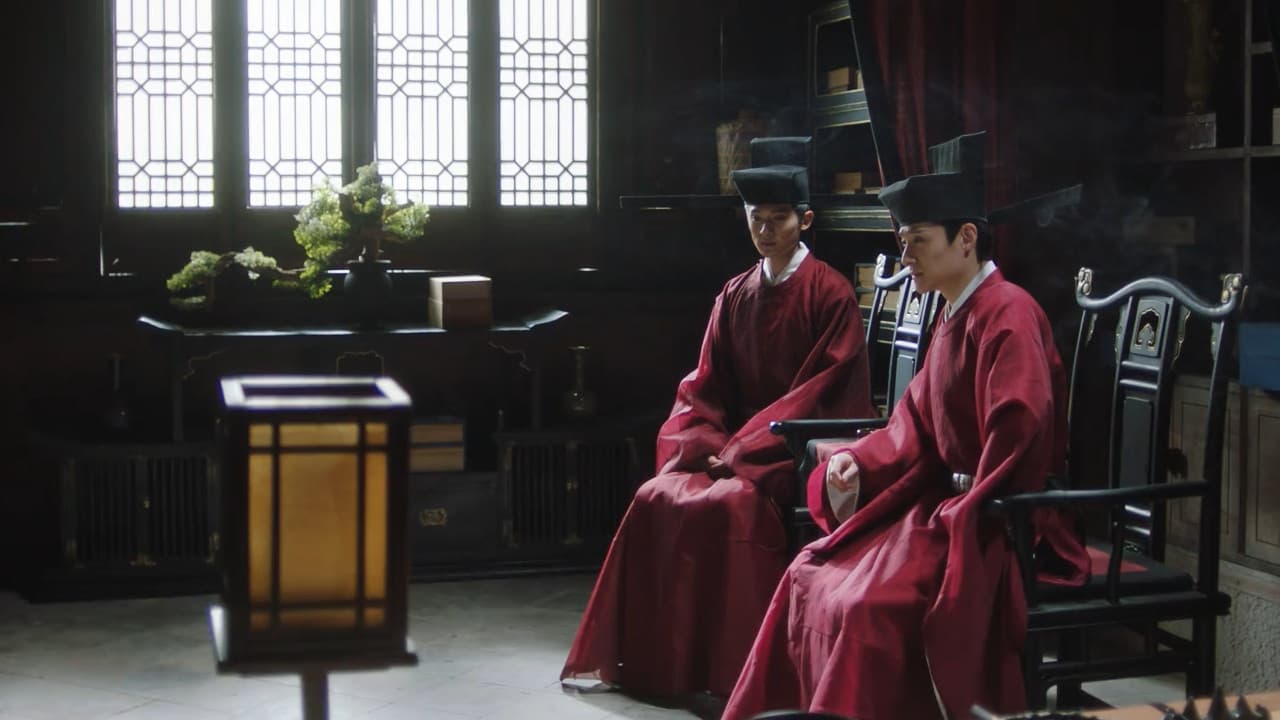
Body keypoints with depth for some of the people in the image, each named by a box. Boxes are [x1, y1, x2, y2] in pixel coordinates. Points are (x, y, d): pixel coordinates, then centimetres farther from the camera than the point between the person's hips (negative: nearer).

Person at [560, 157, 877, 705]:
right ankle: (649, 658, -9)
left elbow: (822, 391, -12)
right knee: (657, 498, -18)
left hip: (796, 450, -6)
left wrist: (741, 451, -16)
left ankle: (731, 672, -23)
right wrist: (709, 447, -9)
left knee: (732, 502, -32)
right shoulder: (734, 296, 12)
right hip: (731, 445, 6)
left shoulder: (830, 294, -5)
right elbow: (703, 386, 12)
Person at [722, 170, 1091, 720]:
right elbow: (916, 423, 16)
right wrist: (858, 461, -1)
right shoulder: (954, 318, 13)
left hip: (997, 522, -10)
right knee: (812, 579, 4)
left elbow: (1021, 429, -26)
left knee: (865, 608, -25)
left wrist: (964, 512, -19)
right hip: (946, 499, 10)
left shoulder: (1007, 314, -17)